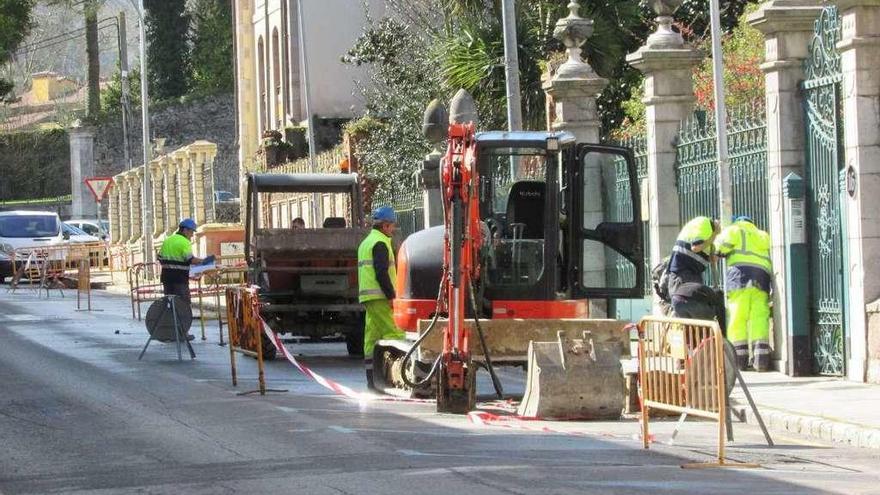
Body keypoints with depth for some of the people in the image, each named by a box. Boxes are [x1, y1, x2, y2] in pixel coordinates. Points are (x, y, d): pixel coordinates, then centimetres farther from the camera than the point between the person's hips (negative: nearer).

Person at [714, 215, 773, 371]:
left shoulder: (734, 230, 16)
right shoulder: (763, 236, 31)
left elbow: (720, 248, 1)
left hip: (740, 273, -4)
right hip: (762, 277, 4)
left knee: (737, 318, -3)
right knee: (759, 318, -2)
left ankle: (739, 357, -7)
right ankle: (761, 358, -11)